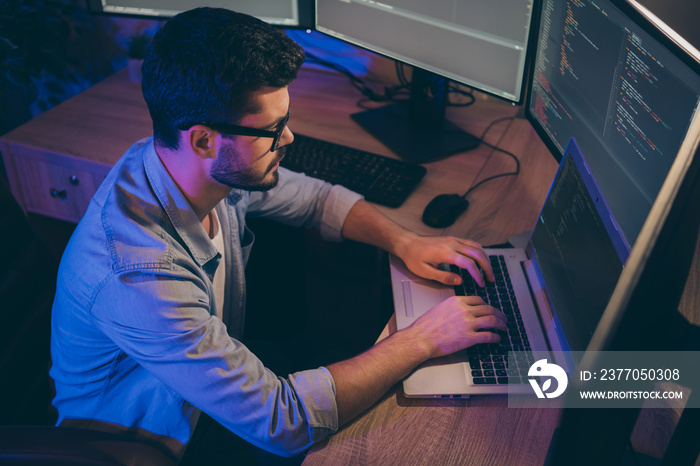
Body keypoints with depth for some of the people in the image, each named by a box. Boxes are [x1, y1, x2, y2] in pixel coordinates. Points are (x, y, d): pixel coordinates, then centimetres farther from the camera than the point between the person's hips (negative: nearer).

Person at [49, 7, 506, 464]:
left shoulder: (222, 167, -18)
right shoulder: (139, 275, -40)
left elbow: (319, 198, 3)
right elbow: (281, 423, -36)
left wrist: (405, 241, -14)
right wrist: (422, 340, -31)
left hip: (217, 374, 6)